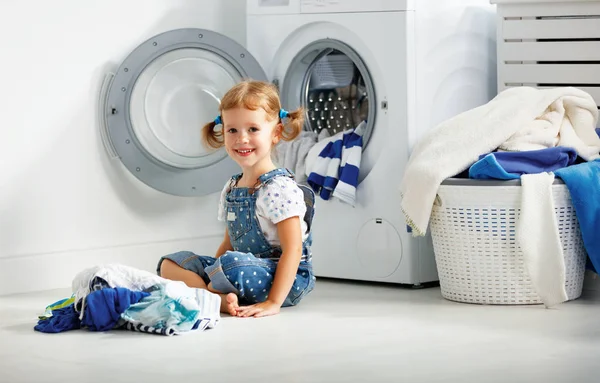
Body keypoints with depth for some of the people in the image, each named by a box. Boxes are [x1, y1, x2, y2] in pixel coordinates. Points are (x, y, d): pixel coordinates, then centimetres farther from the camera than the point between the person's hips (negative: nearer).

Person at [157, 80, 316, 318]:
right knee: (170, 263, 0)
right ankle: (219, 299, -24)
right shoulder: (230, 190, 12)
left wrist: (273, 302, -28)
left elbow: (292, 250, -21)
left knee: (233, 264, -39)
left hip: (286, 280, -9)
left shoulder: (280, 188, -15)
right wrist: (211, 274, 5)